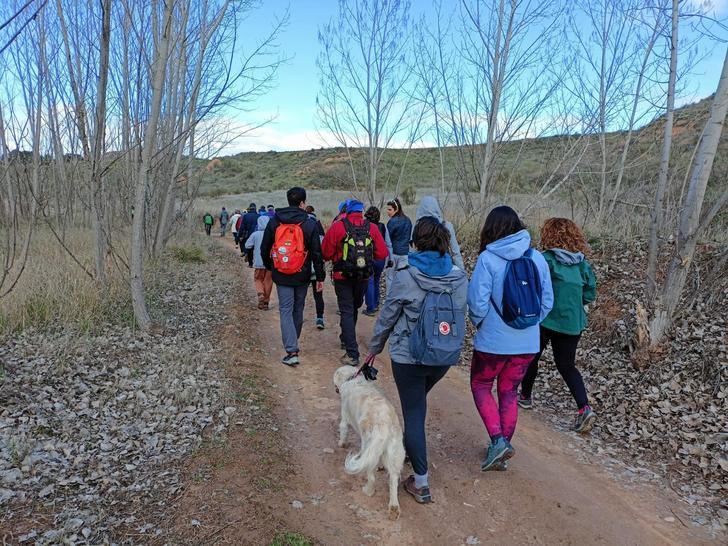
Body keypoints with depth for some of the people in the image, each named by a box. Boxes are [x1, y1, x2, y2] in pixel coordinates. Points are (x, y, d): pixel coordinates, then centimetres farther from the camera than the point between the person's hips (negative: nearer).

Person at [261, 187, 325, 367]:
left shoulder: (274, 222, -1)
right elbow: (317, 253, -7)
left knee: (286, 310, 3)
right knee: (298, 309, 18)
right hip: (302, 276, 0)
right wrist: (320, 277, 1)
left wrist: (269, 267, 22)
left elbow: (264, 249, 6)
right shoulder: (310, 224, -7)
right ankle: (293, 344, 34)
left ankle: (292, 351, -8)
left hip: (281, 276, 0)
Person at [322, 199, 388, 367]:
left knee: (347, 312, 1)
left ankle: (352, 354, -5)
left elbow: (326, 253, -10)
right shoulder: (372, 228, -5)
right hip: (364, 277, 3)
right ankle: (346, 339, 43)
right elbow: (382, 253, -6)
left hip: (343, 277, -3)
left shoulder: (337, 226, -11)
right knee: (354, 308, 24)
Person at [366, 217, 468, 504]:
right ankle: (409, 447, 46)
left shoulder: (405, 276, -16)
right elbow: (461, 316, 5)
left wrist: (375, 347, 9)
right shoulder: (459, 277, -5)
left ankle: (421, 482, 10)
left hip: (408, 356, -4)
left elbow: (387, 316, -7)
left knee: (413, 412, 6)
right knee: (418, 404, 27)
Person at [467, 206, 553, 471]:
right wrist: (528, 323, 13)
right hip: (528, 343, 5)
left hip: (493, 341, -4)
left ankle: (498, 439, 2)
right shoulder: (537, 258, -1)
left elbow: (477, 301, -18)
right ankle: (503, 448, 28)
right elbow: (547, 301, 3)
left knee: (480, 386, 17)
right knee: (509, 392, 19)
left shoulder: (488, 258, -15)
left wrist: (480, 323, 2)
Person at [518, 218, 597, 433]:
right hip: (573, 322, 5)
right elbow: (590, 295, 7)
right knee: (567, 365, 15)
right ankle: (584, 407, 0)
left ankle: (525, 397, 34)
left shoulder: (545, 260, -15)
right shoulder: (582, 264, 2)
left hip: (545, 320, -4)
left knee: (532, 357, 18)